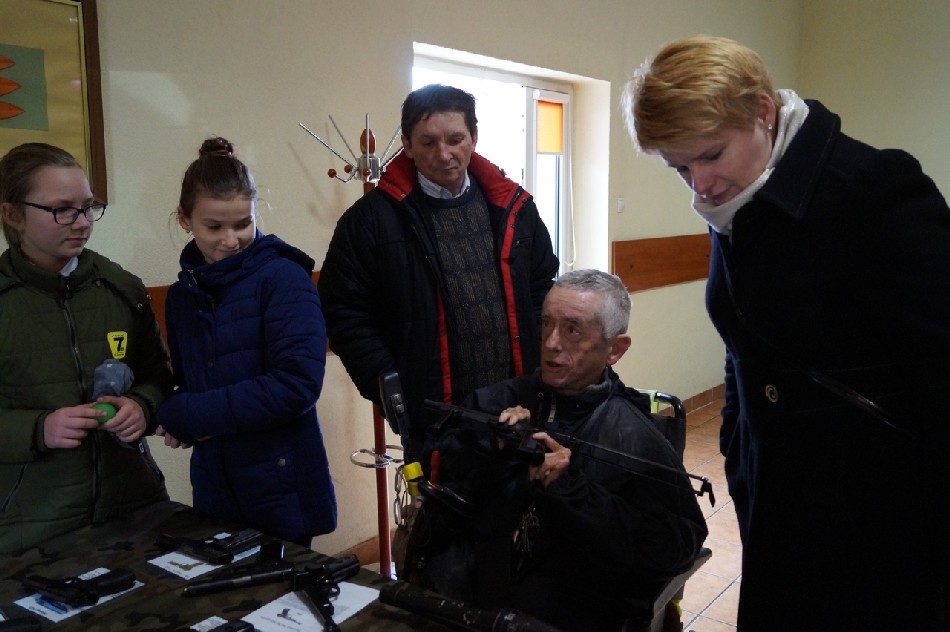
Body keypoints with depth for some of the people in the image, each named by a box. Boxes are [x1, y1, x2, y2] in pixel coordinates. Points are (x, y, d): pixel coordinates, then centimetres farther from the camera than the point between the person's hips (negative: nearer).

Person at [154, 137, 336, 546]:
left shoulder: (284, 279, -12)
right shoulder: (181, 294, 7)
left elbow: (297, 384, -21)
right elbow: (186, 384, 14)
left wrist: (186, 416, -15)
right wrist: (182, 424, -10)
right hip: (215, 493, 5)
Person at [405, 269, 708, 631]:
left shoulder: (637, 439, -1)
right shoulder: (494, 402, 8)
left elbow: (679, 545, -9)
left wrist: (571, 490, -15)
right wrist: (488, 449, -11)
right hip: (457, 591, 2)